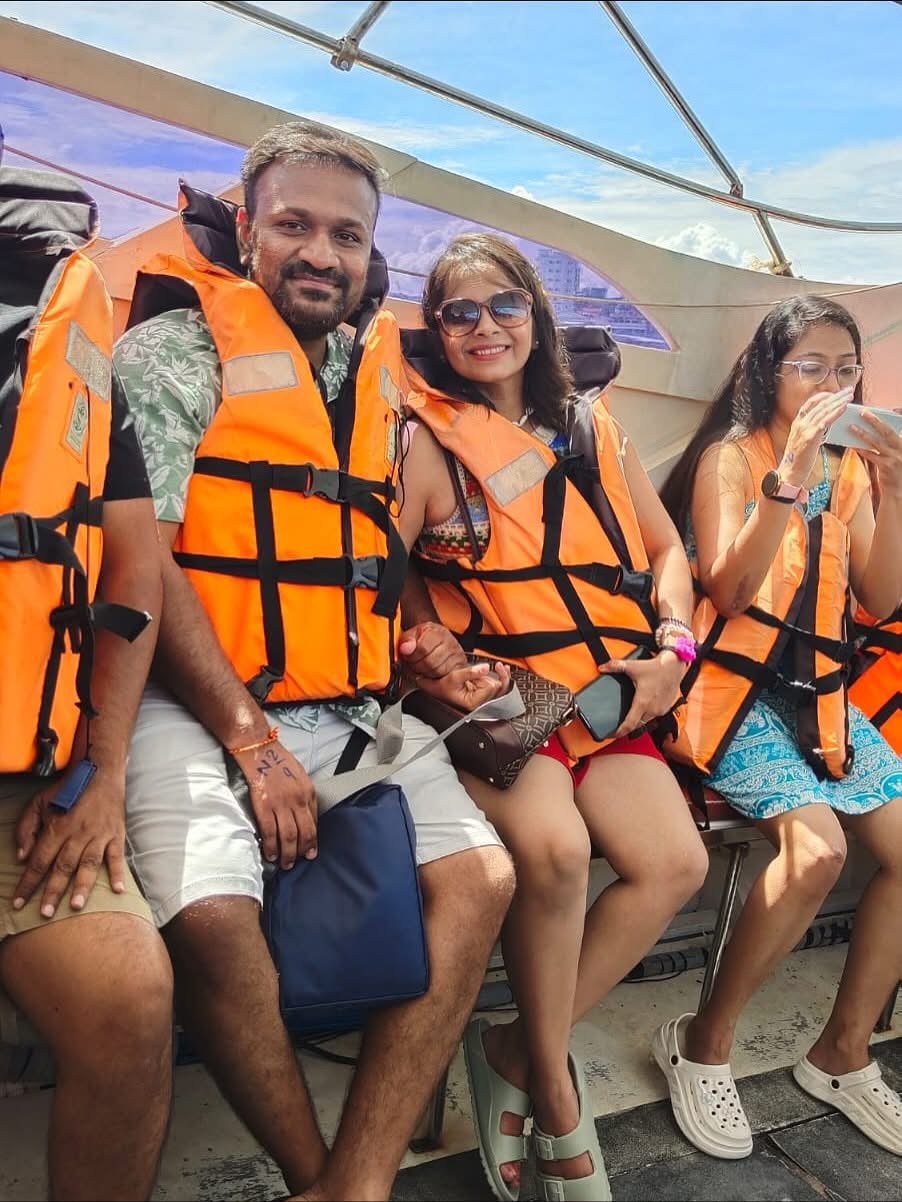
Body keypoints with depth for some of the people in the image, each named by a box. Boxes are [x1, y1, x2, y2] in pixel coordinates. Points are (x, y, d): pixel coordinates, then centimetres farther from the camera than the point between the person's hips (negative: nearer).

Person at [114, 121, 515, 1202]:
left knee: (478, 876, -9)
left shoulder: (376, 373, 19)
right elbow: (138, 553, -10)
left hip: (352, 708, 6)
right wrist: (252, 742, -15)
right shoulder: (177, 348, 0)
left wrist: (416, 636, 5)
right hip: (199, 704, -6)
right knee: (212, 913, -28)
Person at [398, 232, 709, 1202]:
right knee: (554, 845, -31)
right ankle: (556, 1085, -3)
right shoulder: (427, 438, 2)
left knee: (674, 861, -16)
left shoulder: (593, 427, 17)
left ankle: (517, 1052, 2)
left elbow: (667, 549, 21)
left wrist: (672, 646, 5)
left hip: (607, 692, 5)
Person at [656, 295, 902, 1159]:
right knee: (815, 848, -27)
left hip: (817, 690, 7)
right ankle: (702, 1045, -6)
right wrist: (789, 474, -25)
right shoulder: (732, 455, -4)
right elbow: (727, 589, -17)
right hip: (735, 686, -6)